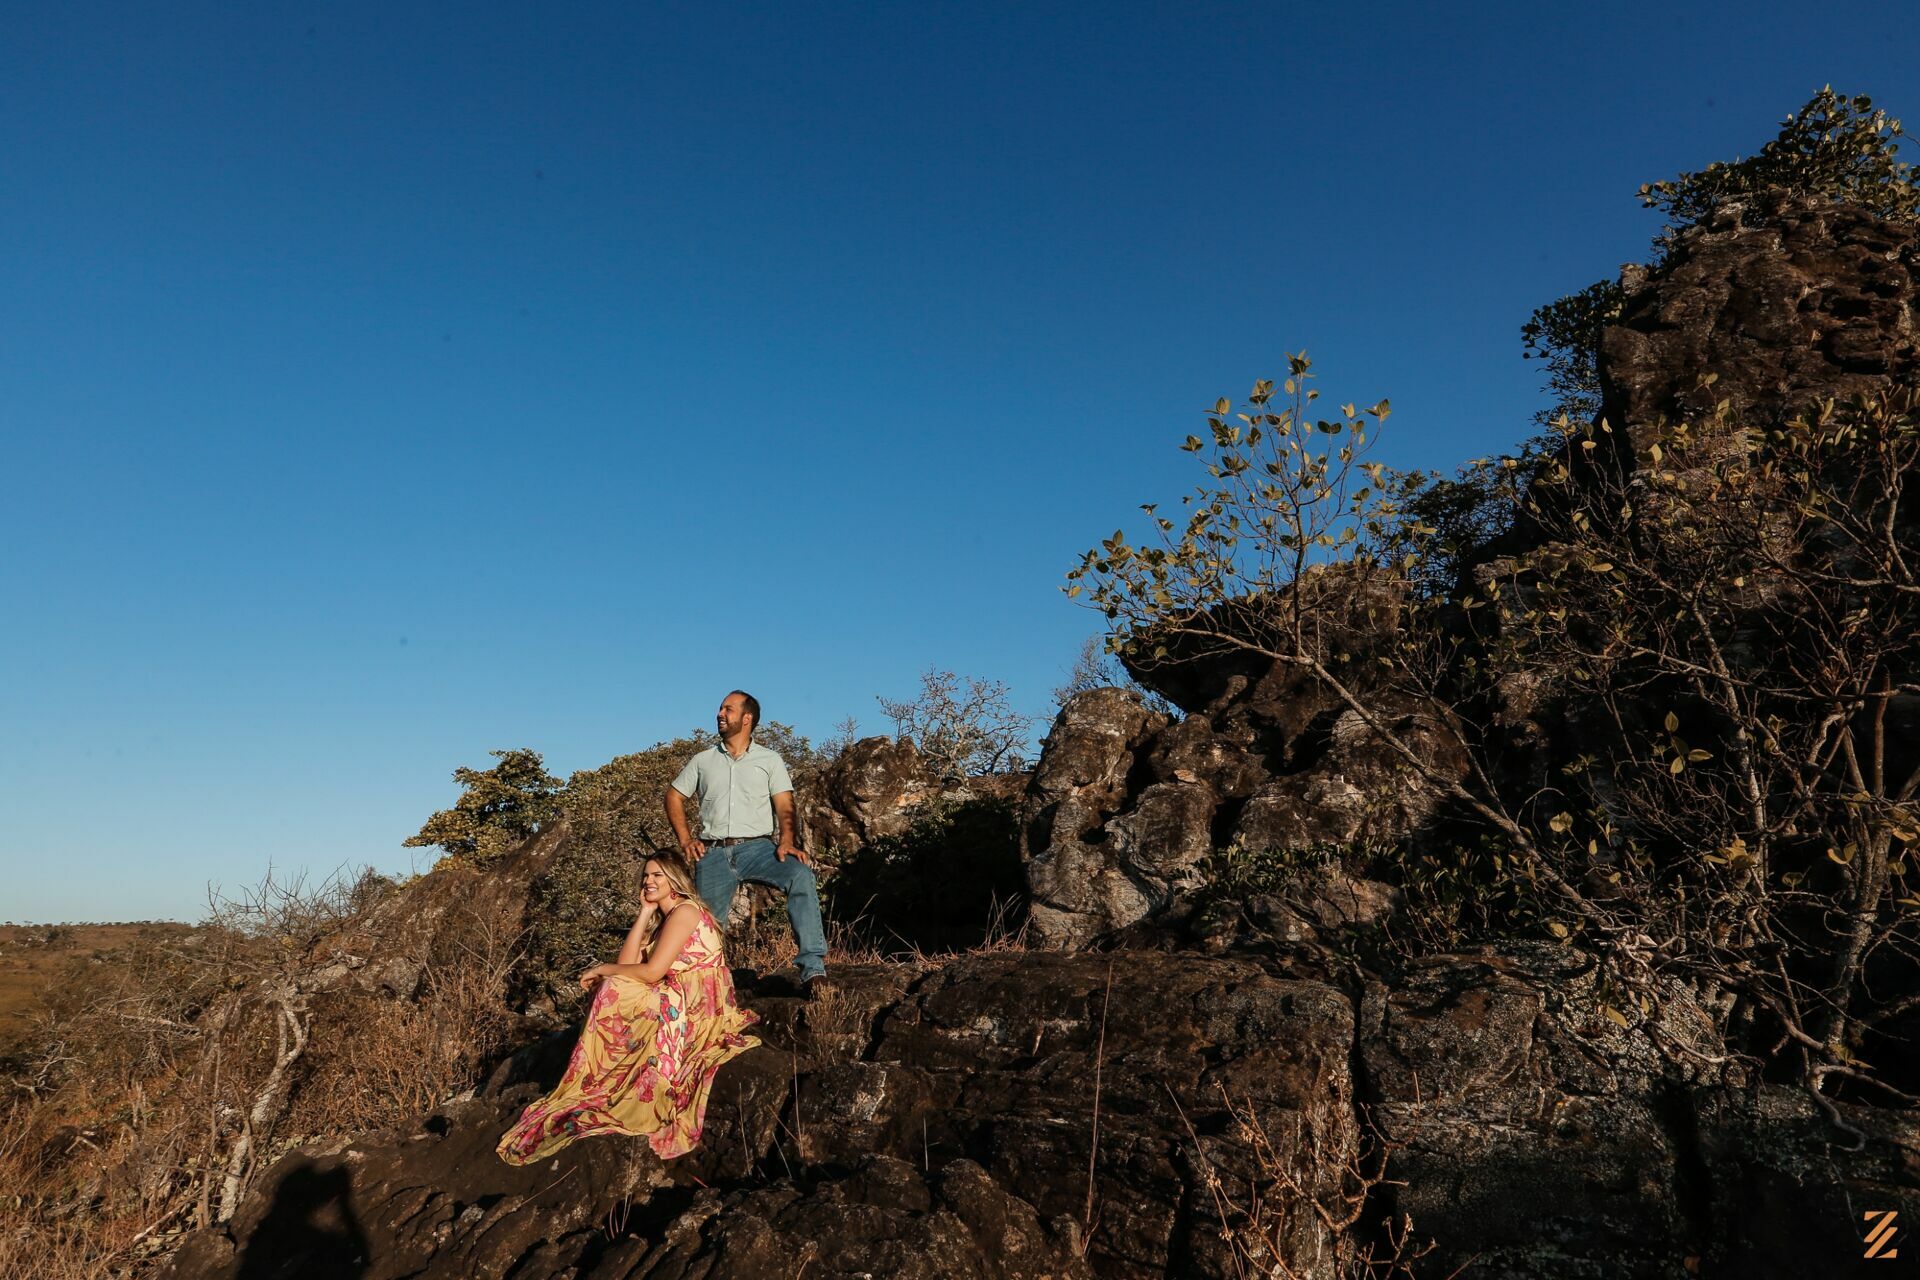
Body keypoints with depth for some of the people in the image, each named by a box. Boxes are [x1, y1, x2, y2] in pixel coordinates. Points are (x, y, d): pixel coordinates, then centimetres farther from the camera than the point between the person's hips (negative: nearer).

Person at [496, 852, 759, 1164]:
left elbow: (651, 972, -20)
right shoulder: (661, 920, 19)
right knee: (610, 992, -4)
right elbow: (627, 964, 4)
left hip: (698, 1007, -9)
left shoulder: (685, 911, -10)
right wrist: (645, 912, 5)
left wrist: (601, 969, -7)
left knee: (612, 992, -17)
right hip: (677, 1004, 9)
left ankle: (595, 1093, -3)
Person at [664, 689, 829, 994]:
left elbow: (784, 806, 1)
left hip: (758, 846, -3)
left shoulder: (769, 760, 11)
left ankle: (813, 967, -32)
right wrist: (685, 840, 10)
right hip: (713, 853, 3)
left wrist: (786, 841, -19)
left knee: (801, 874, -29)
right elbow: (674, 796, 24)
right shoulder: (703, 761, 18)